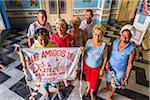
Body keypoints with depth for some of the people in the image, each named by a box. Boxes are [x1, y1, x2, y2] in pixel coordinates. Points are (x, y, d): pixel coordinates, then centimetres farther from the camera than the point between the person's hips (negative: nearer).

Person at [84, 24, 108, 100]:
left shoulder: (104, 45, -24)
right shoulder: (88, 42, -20)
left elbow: (105, 58, -10)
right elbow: (84, 53, -7)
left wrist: (102, 69, -3)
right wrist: (83, 64, -2)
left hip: (97, 67, -1)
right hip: (87, 65, 2)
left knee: (94, 81, 18)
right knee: (88, 78, 26)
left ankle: (91, 93, 52)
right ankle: (88, 88, 61)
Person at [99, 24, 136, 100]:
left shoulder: (131, 49, -27)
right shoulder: (115, 42, -19)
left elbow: (129, 64, -17)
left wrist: (126, 77, -11)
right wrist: (107, 62, -11)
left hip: (120, 70, -2)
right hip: (110, 66, 3)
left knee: (115, 84, 24)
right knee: (108, 79, 29)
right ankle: (107, 88, 62)